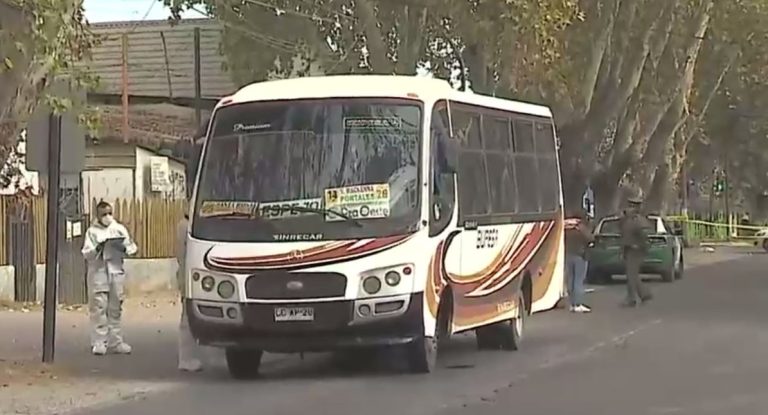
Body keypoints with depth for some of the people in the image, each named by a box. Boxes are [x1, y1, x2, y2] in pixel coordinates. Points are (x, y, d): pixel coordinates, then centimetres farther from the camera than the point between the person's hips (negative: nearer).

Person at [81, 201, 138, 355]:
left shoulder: (119, 229, 11)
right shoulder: (92, 231, 3)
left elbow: (132, 247, 9)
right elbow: (86, 253, -5)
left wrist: (124, 248, -12)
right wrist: (97, 249, -23)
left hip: (116, 271, 3)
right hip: (98, 272, -3)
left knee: (116, 308, 6)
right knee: (99, 308, -6)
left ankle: (115, 341, 12)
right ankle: (99, 343, -4)